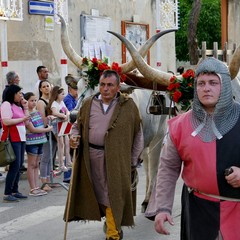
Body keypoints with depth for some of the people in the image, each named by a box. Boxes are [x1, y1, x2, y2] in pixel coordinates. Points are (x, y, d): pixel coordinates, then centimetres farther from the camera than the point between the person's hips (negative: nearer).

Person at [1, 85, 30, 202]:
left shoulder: (18, 105, 20)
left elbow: (26, 120, 19)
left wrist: (25, 107, 11)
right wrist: (22, 119, -12)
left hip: (21, 138, 9)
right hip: (12, 139, -9)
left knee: (19, 165, 9)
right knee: (15, 166, -11)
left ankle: (15, 191, 15)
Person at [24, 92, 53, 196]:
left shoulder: (37, 112, 13)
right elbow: (32, 129, -14)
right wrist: (47, 129, -9)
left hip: (40, 141, 7)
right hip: (31, 142, -7)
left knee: (36, 165, 10)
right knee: (31, 165, -3)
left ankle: (37, 187, 13)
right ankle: (33, 189, 0)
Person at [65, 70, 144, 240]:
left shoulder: (129, 105, 0)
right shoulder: (88, 104, 8)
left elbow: (138, 134, 3)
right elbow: (78, 125, 19)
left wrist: (133, 161, 0)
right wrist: (74, 136, -3)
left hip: (116, 160, -3)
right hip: (91, 158, 3)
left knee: (113, 195, -3)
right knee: (97, 193, 10)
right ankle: (113, 224, 28)